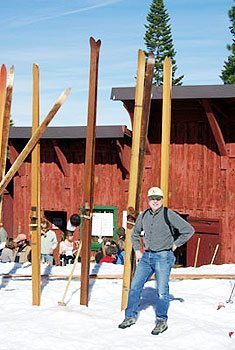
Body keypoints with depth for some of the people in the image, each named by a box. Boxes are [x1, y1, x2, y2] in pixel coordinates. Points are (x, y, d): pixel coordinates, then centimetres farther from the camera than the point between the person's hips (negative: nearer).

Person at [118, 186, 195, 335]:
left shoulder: (169, 215, -8)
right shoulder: (143, 216, 9)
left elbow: (189, 230, -6)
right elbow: (135, 234, 26)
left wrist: (175, 245, -3)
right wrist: (137, 250, 17)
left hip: (163, 257, -5)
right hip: (146, 256, 6)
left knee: (162, 291, -5)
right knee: (135, 286, 5)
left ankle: (162, 321, 7)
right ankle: (131, 316, 17)